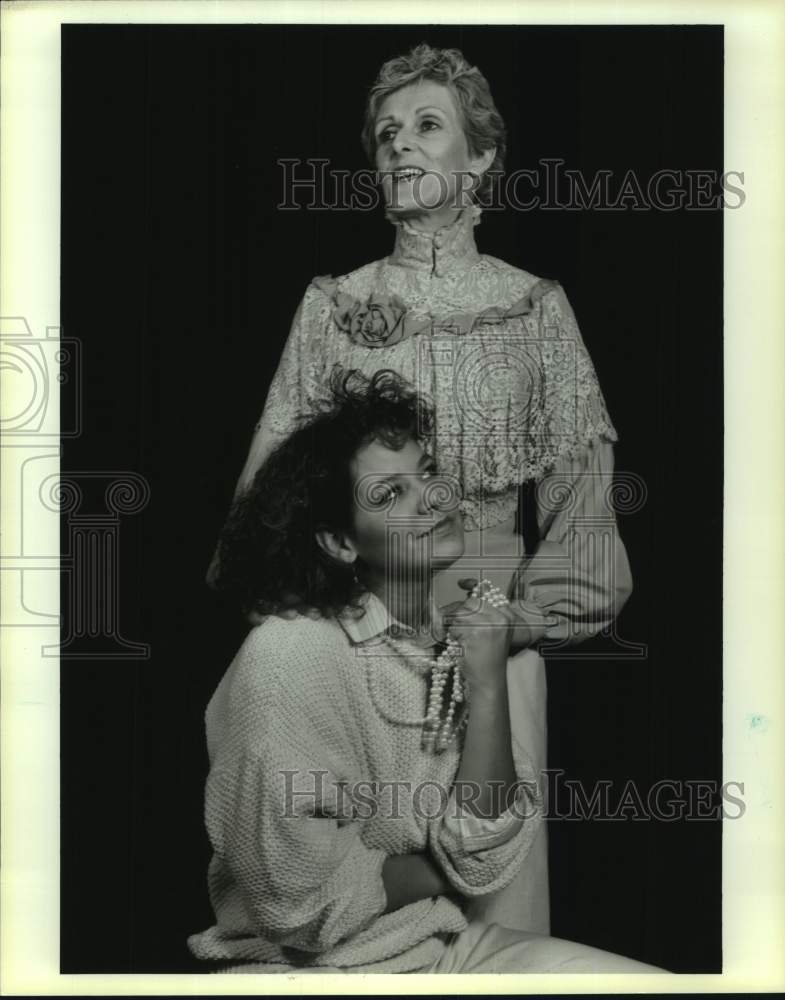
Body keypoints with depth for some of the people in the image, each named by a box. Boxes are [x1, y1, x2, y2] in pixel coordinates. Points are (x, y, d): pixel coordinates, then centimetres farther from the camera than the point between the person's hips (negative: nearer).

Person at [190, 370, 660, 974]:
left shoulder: (448, 643, 3)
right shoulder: (290, 652, -18)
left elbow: (484, 850, -5)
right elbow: (299, 902, -20)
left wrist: (488, 683, -14)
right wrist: (441, 873, -5)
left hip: (445, 946, 6)